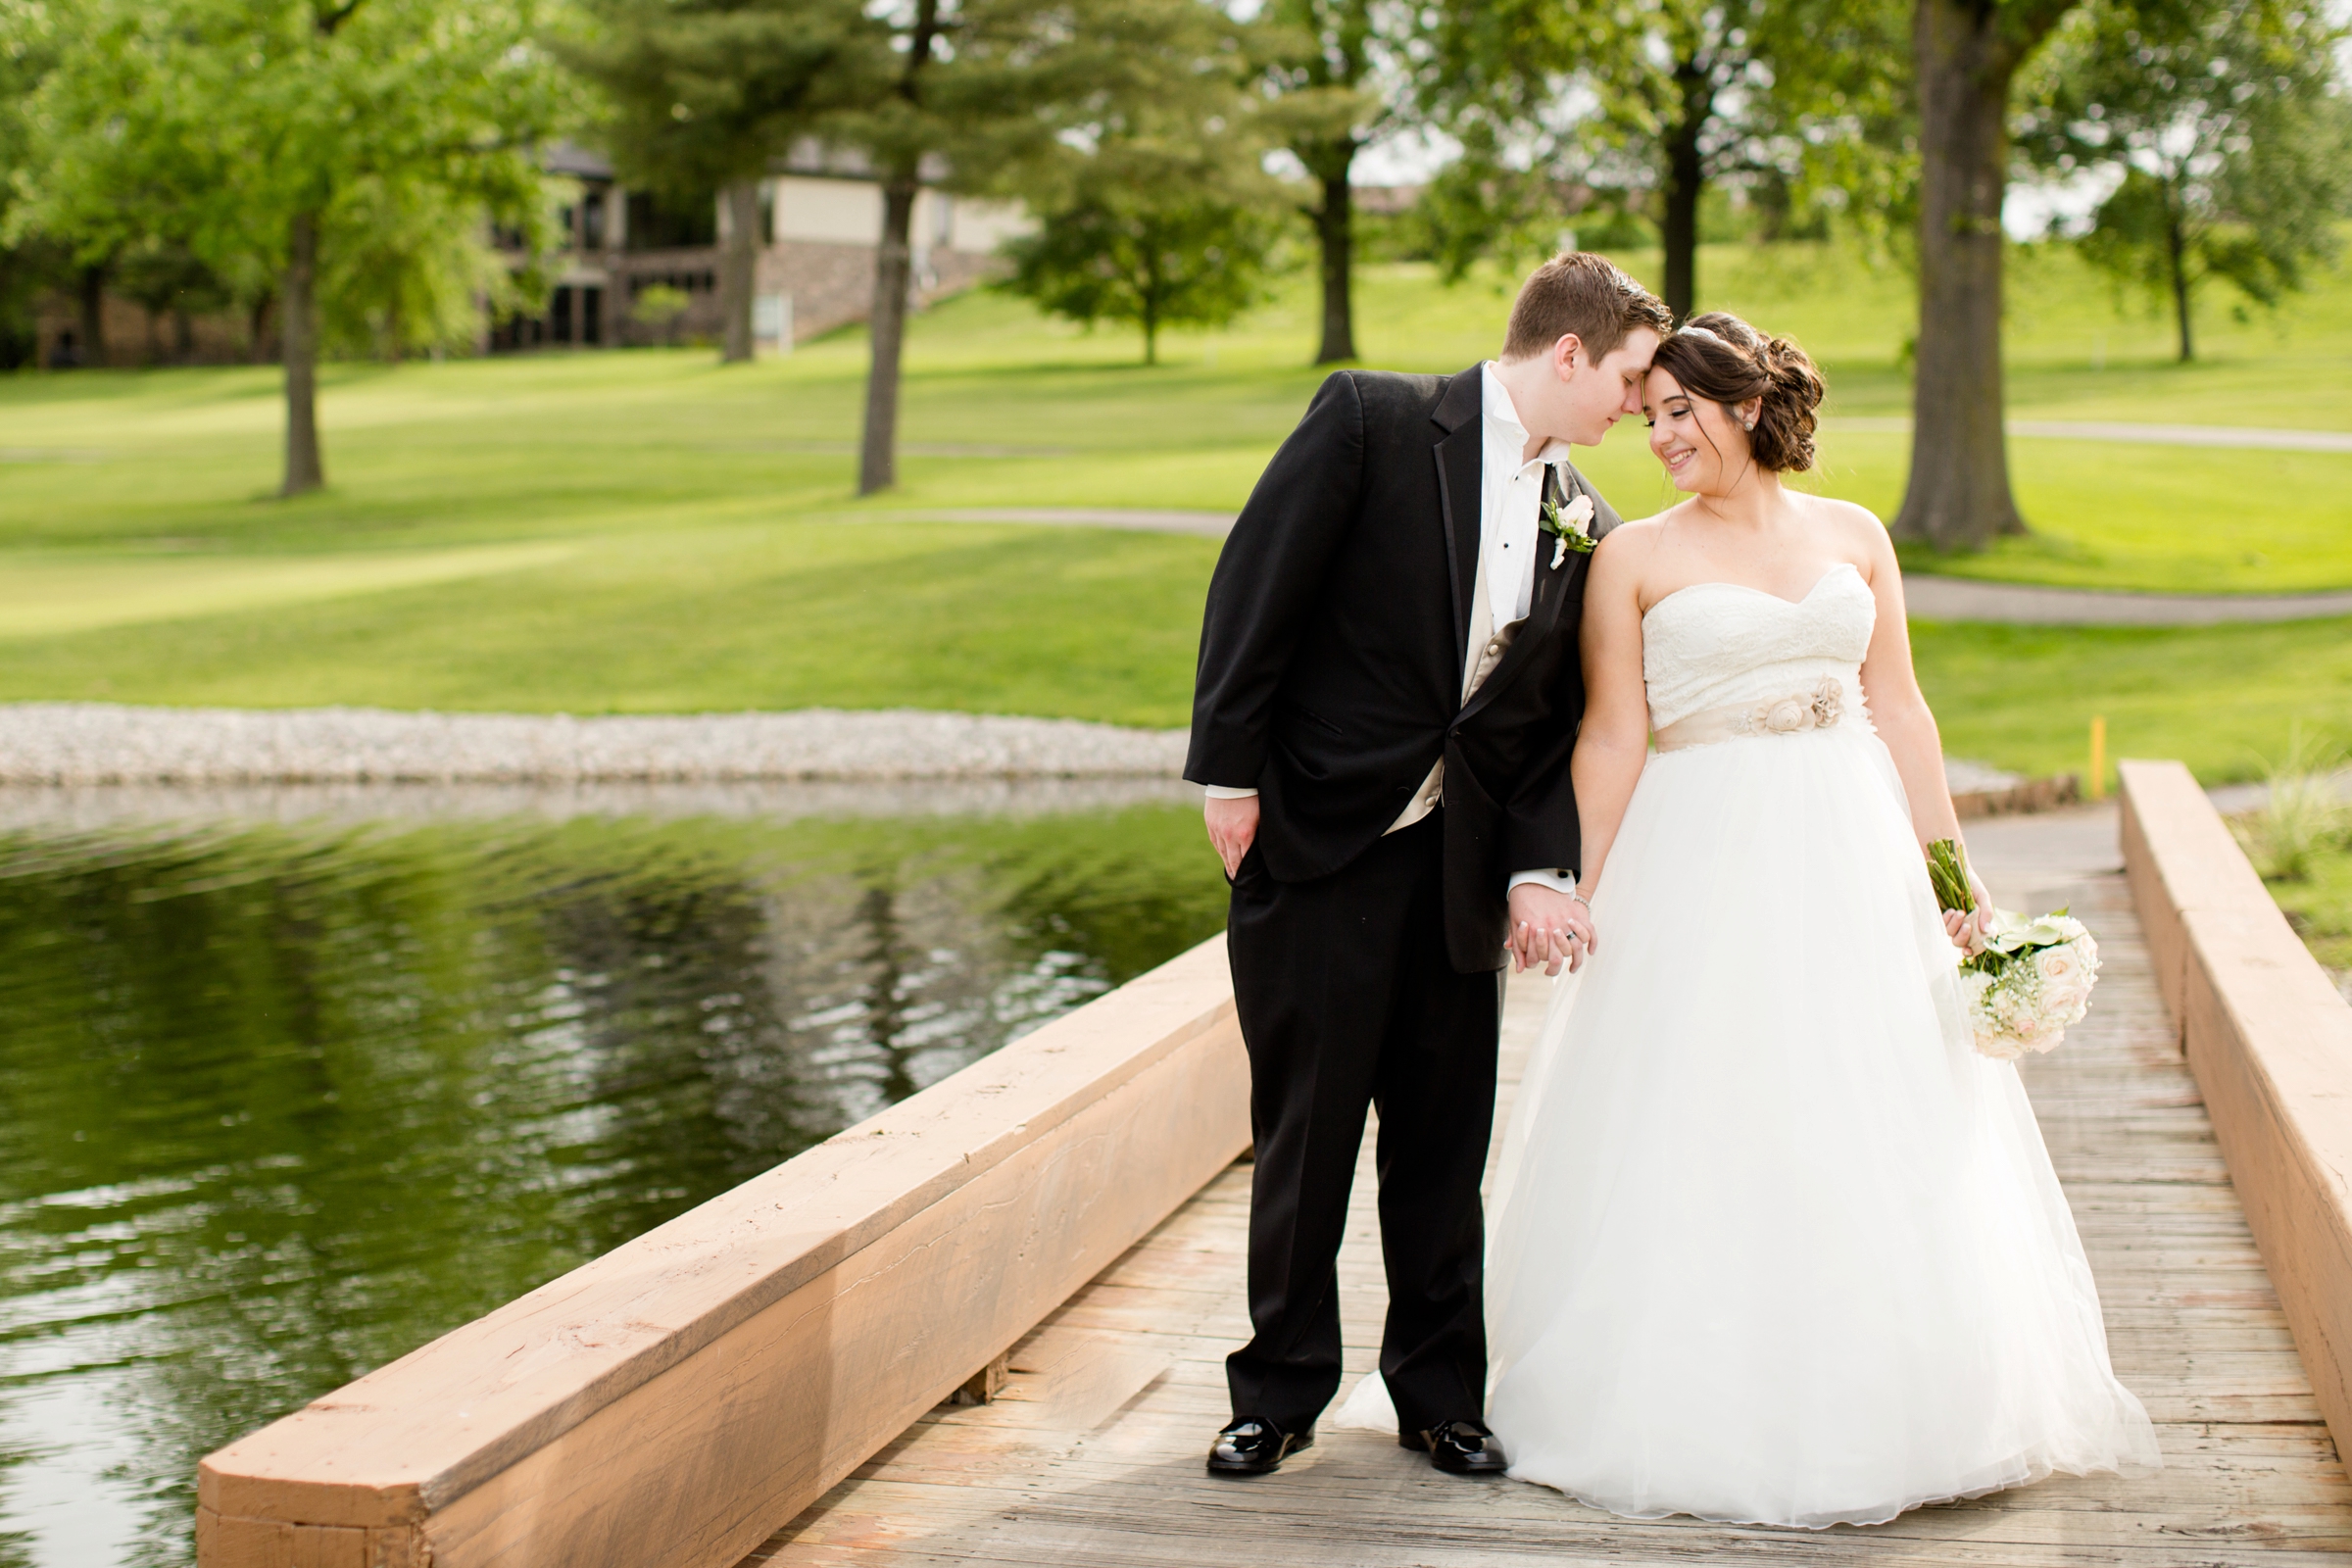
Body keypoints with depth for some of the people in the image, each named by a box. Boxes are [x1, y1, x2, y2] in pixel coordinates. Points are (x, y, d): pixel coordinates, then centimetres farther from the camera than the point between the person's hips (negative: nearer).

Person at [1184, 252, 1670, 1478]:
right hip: (1315, 836, -4)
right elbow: (1257, 586, -9)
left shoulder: (1585, 525, 8)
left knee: (1446, 1140, 10)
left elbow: (1560, 718, 9)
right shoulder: (1372, 422, -7)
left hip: (1460, 860, 5)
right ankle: (1280, 1392, 18)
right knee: (1303, 1132, 4)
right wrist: (1228, 771, -13)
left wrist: (1542, 869, -4)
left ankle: (1438, 1394, 23)